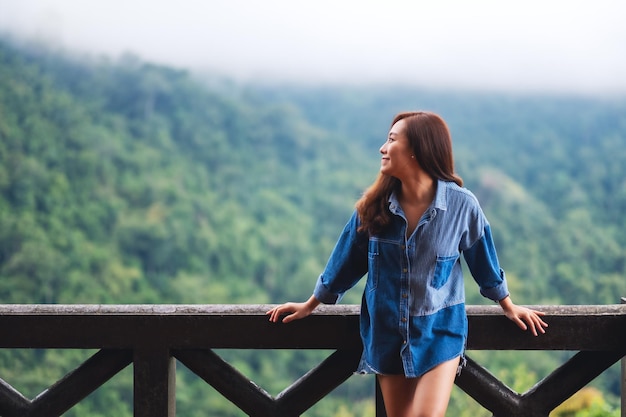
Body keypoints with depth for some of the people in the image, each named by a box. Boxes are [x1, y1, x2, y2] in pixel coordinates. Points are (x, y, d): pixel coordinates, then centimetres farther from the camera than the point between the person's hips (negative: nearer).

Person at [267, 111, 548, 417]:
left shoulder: (461, 204, -13)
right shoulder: (374, 205, -7)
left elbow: (483, 260, 2)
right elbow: (347, 260, 5)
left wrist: (509, 308, 14)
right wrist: (310, 306, 12)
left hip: (440, 330, -3)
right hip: (387, 332, 3)